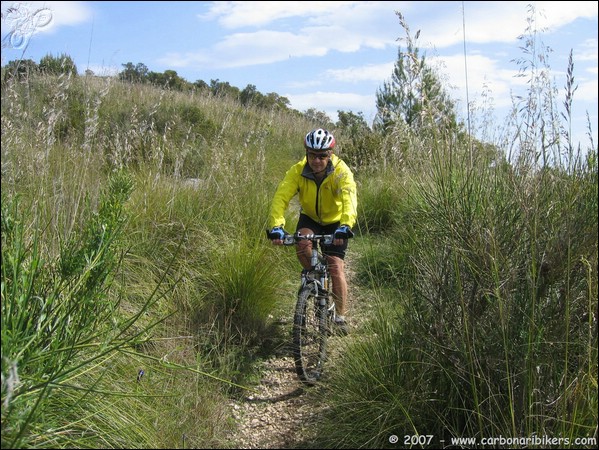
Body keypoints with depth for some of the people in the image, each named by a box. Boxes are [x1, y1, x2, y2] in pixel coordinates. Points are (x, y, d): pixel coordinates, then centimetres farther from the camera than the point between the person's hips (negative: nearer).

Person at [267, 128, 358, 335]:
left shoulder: (341, 171, -28)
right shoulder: (298, 170, -23)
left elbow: (349, 199, -43)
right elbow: (281, 197, -33)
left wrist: (345, 226, -61)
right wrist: (276, 226, -49)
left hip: (335, 222, -1)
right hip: (310, 218, 2)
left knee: (336, 266, -11)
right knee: (302, 244, -30)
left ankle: (340, 317, 5)